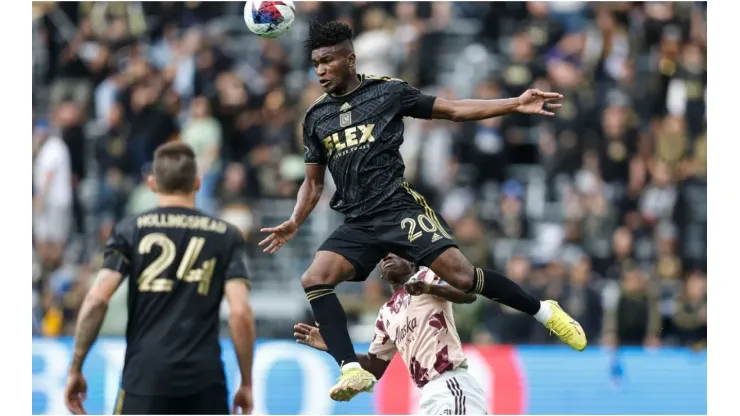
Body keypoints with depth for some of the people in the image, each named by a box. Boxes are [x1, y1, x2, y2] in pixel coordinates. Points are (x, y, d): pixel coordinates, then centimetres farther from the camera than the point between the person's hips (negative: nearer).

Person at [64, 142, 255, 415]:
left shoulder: (130, 230, 5)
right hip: (205, 379, 1)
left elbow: (97, 300, -6)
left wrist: (75, 369, 1)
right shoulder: (226, 236, 7)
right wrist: (246, 383, 5)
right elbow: (240, 313, -3)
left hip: (145, 375, -1)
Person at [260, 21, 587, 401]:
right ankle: (353, 370, -19)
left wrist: (515, 104, -5)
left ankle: (544, 311, 4)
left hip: (399, 208, -4)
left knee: (460, 274, -16)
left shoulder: (388, 92, 1)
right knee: (314, 280, -18)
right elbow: (313, 182, 21)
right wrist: (294, 223, 3)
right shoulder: (315, 117, 13)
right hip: (357, 223, 4)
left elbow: (454, 110, 3)